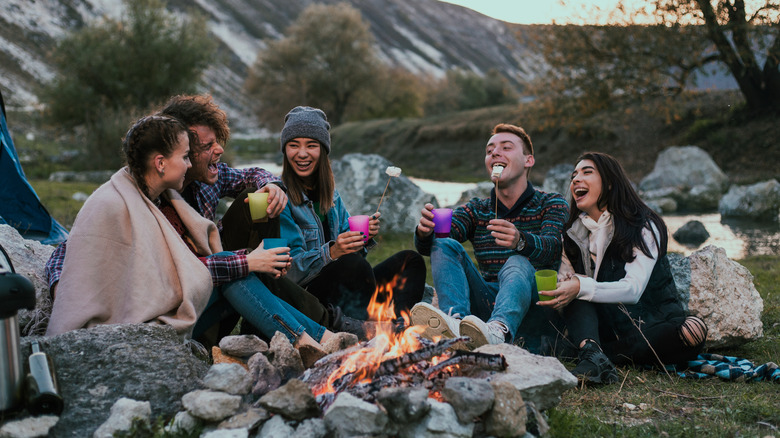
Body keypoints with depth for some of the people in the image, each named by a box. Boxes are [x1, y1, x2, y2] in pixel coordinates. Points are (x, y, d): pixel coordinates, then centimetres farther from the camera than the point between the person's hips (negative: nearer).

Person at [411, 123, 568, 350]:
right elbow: (427, 246, -2)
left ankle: (498, 331, -66)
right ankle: (455, 324, -43)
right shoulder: (475, 210, 15)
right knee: (445, 245, -14)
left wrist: (520, 241, -41)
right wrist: (425, 231, -29)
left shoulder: (552, 203, 7)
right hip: (487, 303, 4)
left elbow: (552, 248, -17)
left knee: (518, 264, -33)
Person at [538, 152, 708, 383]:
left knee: (694, 331, -33)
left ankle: (606, 353, -28)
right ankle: (591, 352, -44)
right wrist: (556, 294, -23)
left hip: (650, 325, -3)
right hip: (605, 328, 3)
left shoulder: (644, 226, -7)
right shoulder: (573, 235, 9)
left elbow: (633, 289, -21)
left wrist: (581, 287, -35)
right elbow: (566, 283, 2)